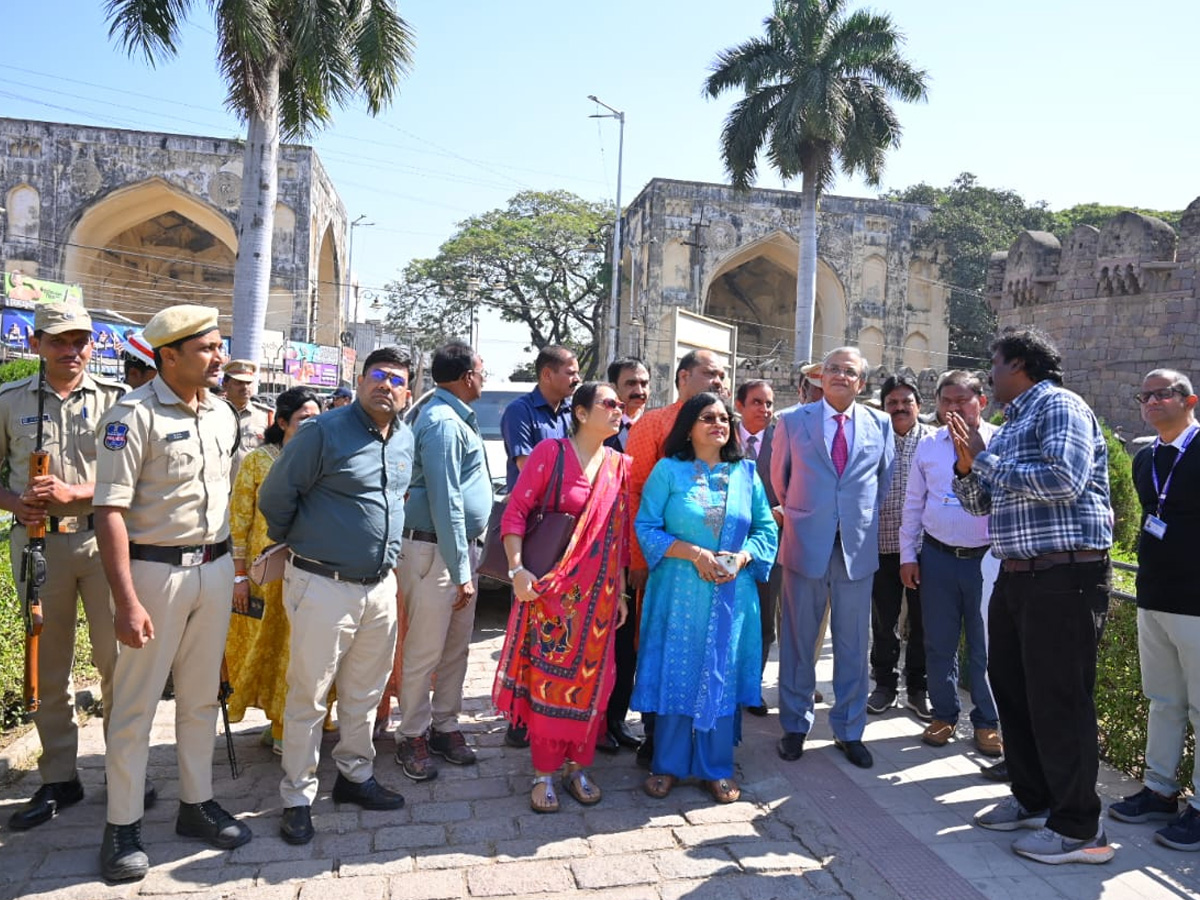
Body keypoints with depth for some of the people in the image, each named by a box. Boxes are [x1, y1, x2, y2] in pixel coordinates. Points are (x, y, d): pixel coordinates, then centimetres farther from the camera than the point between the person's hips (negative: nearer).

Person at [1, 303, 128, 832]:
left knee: (116, 661, 3)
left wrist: (73, 492, -15)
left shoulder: (114, 399, 1)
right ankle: (58, 779, 23)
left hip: (101, 538, -2)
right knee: (47, 668, 11)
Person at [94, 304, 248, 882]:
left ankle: (196, 805, 29)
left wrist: (228, 565, 14)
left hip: (214, 568, 6)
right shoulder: (134, 415, -13)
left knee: (201, 697, 15)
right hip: (155, 570, -6)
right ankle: (123, 825, 19)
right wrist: (127, 602, -20)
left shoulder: (223, 414, 7)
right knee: (135, 704, 5)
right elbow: (109, 510, -17)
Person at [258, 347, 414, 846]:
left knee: (365, 693, 17)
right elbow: (275, 496, -7)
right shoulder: (325, 431, -13)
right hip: (324, 585, -6)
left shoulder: (405, 439, 7)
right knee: (308, 697, 4)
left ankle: (355, 776, 34)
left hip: (381, 585, 6)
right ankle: (297, 798, 19)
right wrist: (295, 543, 6)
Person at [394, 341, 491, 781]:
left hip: (463, 546, 10)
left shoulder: (458, 417, 13)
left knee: (457, 647, 16)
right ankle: (412, 737, 16)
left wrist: (468, 558, 14)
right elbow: (445, 502, -21)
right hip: (435, 551, -10)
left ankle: (445, 726, 28)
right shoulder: (443, 422, -17)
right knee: (425, 651, 2)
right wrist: (460, 571, -19)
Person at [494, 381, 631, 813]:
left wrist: (621, 590, 11)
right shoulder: (551, 452, -7)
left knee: (589, 679, 10)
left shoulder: (619, 465, 7)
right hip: (553, 588, -4)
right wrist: (517, 569, -18)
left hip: (599, 591, 4)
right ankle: (544, 774, 17)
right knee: (547, 677, 3)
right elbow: (515, 511, -9)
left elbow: (621, 533, 10)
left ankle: (578, 766, 26)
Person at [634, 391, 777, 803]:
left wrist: (743, 557, -10)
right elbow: (646, 526, -6)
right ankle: (667, 765, 20)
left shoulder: (746, 472, 7)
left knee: (721, 677, 9)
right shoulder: (668, 470, -3)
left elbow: (767, 529, 9)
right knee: (675, 674, 4)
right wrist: (693, 553, -16)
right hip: (679, 592, -3)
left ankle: (716, 768, 23)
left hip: (732, 594, 3)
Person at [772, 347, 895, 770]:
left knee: (853, 644, 9)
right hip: (806, 544, -1)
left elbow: (885, 478, 16)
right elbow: (779, 476, 13)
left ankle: (849, 730, 23)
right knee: (798, 641, 8)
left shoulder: (880, 424, 5)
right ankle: (795, 726, 23)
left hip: (858, 546, 1)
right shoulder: (792, 421, 2)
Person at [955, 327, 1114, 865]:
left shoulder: (1059, 406, -8)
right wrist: (967, 465, 2)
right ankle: (1033, 800, 31)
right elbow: (980, 503, 21)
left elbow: (1063, 480, -24)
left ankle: (1079, 829, 11)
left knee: (1058, 700, -3)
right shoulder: (1012, 424, 18)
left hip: (1063, 577, -9)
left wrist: (985, 458, -16)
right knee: (1011, 689, 16)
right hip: (1017, 576, 9)